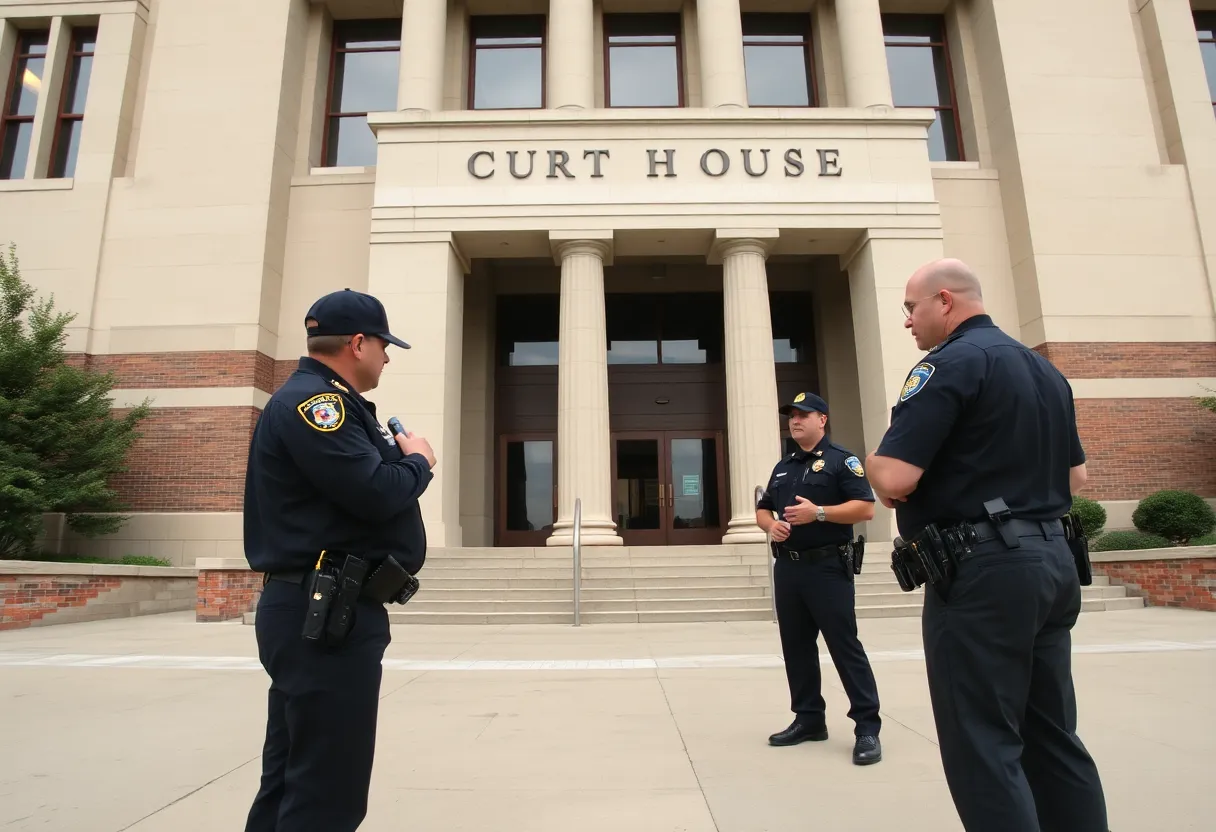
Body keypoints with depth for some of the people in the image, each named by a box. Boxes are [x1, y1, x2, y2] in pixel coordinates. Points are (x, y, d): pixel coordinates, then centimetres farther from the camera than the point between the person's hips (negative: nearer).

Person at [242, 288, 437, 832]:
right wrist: (418, 461, -6)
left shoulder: (324, 401, 19)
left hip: (316, 611, 11)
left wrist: (395, 454, 2)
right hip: (327, 614, -11)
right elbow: (377, 493, -24)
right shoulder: (311, 400, -15)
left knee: (295, 779, 20)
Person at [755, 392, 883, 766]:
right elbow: (762, 508, 22)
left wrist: (819, 513, -23)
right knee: (796, 647, 11)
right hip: (787, 567, 7)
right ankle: (808, 718, 23)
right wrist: (770, 525, -1)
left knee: (845, 646, -4)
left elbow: (865, 508, -12)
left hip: (827, 567, -7)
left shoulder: (841, 460, -3)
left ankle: (867, 727, 6)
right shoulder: (783, 467, 18)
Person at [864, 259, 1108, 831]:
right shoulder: (1043, 369, 16)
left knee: (983, 743, 0)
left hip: (983, 570, -9)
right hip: (1051, 559, 9)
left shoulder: (950, 363, -12)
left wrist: (873, 462, 0)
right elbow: (1075, 476, 23)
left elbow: (893, 480, -21)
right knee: (1053, 735, 17)